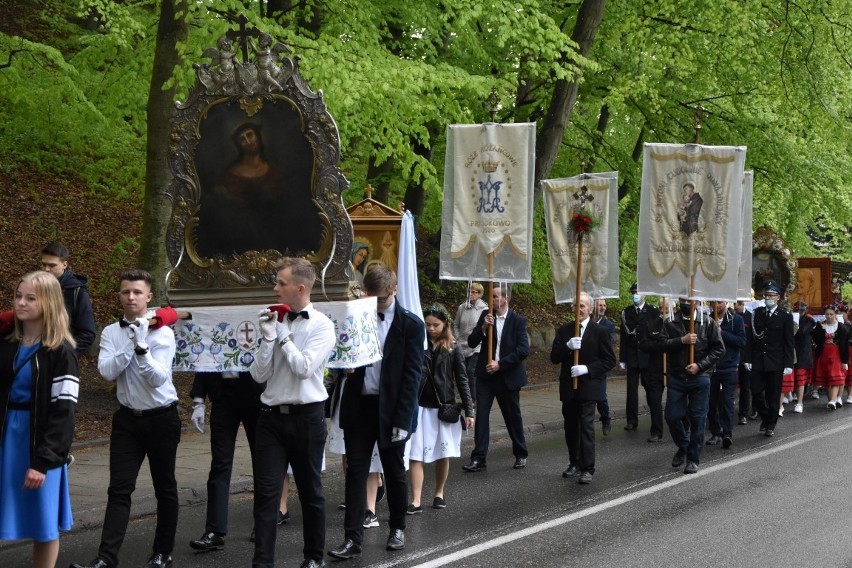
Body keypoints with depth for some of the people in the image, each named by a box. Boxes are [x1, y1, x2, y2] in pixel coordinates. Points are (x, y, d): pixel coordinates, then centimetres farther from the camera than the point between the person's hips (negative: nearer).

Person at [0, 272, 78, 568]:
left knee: (44, 525, 5)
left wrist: (43, 461, -18)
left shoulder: (61, 352, -8)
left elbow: (63, 413, -12)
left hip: (41, 443, -4)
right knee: (27, 523, 5)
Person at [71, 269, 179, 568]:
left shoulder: (162, 332, -10)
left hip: (161, 418, -2)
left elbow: (159, 378, -19)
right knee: (119, 489, -4)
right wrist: (129, 345, -24)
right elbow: (106, 371, -14)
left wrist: (141, 348, -31)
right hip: (127, 418, 2)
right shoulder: (111, 332, 0)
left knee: (164, 487, 9)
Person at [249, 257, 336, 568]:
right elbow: (258, 374, 2)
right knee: (266, 492, -4)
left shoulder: (321, 325, -5)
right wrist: (269, 336, -9)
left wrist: (283, 334, -9)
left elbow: (305, 368, -18)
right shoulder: (275, 320, 5)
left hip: (306, 416, -3)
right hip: (272, 415, 3)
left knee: (310, 491, 11)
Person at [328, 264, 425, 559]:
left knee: (394, 471, 11)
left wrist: (403, 420, -14)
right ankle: (352, 538, 2)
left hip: (390, 408, -2)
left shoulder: (410, 324, -6)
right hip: (358, 405, 3)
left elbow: (412, 375, -9)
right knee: (356, 471, 1)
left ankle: (397, 528, 29)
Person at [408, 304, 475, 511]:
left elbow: (461, 381, 2)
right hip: (419, 407, 0)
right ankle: (415, 501, -6)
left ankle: (439, 493, 28)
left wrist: (469, 411, -1)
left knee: (442, 454, 10)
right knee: (416, 455, -6)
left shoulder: (453, 350, 1)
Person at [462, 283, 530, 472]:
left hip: (508, 376, -2)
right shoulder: (486, 316, 4)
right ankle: (479, 458, -5)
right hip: (486, 374, 3)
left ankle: (521, 454, 26)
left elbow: (523, 350, -14)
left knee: (513, 416, 9)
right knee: (481, 414, -5)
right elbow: (472, 342, 1)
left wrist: (500, 364, -17)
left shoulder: (517, 321, -6)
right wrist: (483, 327, -16)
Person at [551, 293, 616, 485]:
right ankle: (574, 463, 25)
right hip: (568, 386, 4)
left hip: (588, 387, -4)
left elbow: (609, 360, -6)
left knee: (586, 426, -9)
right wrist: (568, 346, -17)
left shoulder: (600, 331, -4)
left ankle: (588, 469, -7)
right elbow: (554, 358, 2)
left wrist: (587, 369, -17)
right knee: (571, 426, 11)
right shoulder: (564, 331, 7)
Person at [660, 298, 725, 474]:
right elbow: (662, 344, -5)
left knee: (697, 419, 2)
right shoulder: (671, 323, 5)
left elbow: (719, 349, -4)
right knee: (672, 416, 3)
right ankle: (683, 446, 30)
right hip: (676, 377, 2)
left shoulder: (708, 323, -1)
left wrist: (700, 365, -13)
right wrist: (682, 340, -19)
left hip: (700, 378, -2)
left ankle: (693, 459, 13)